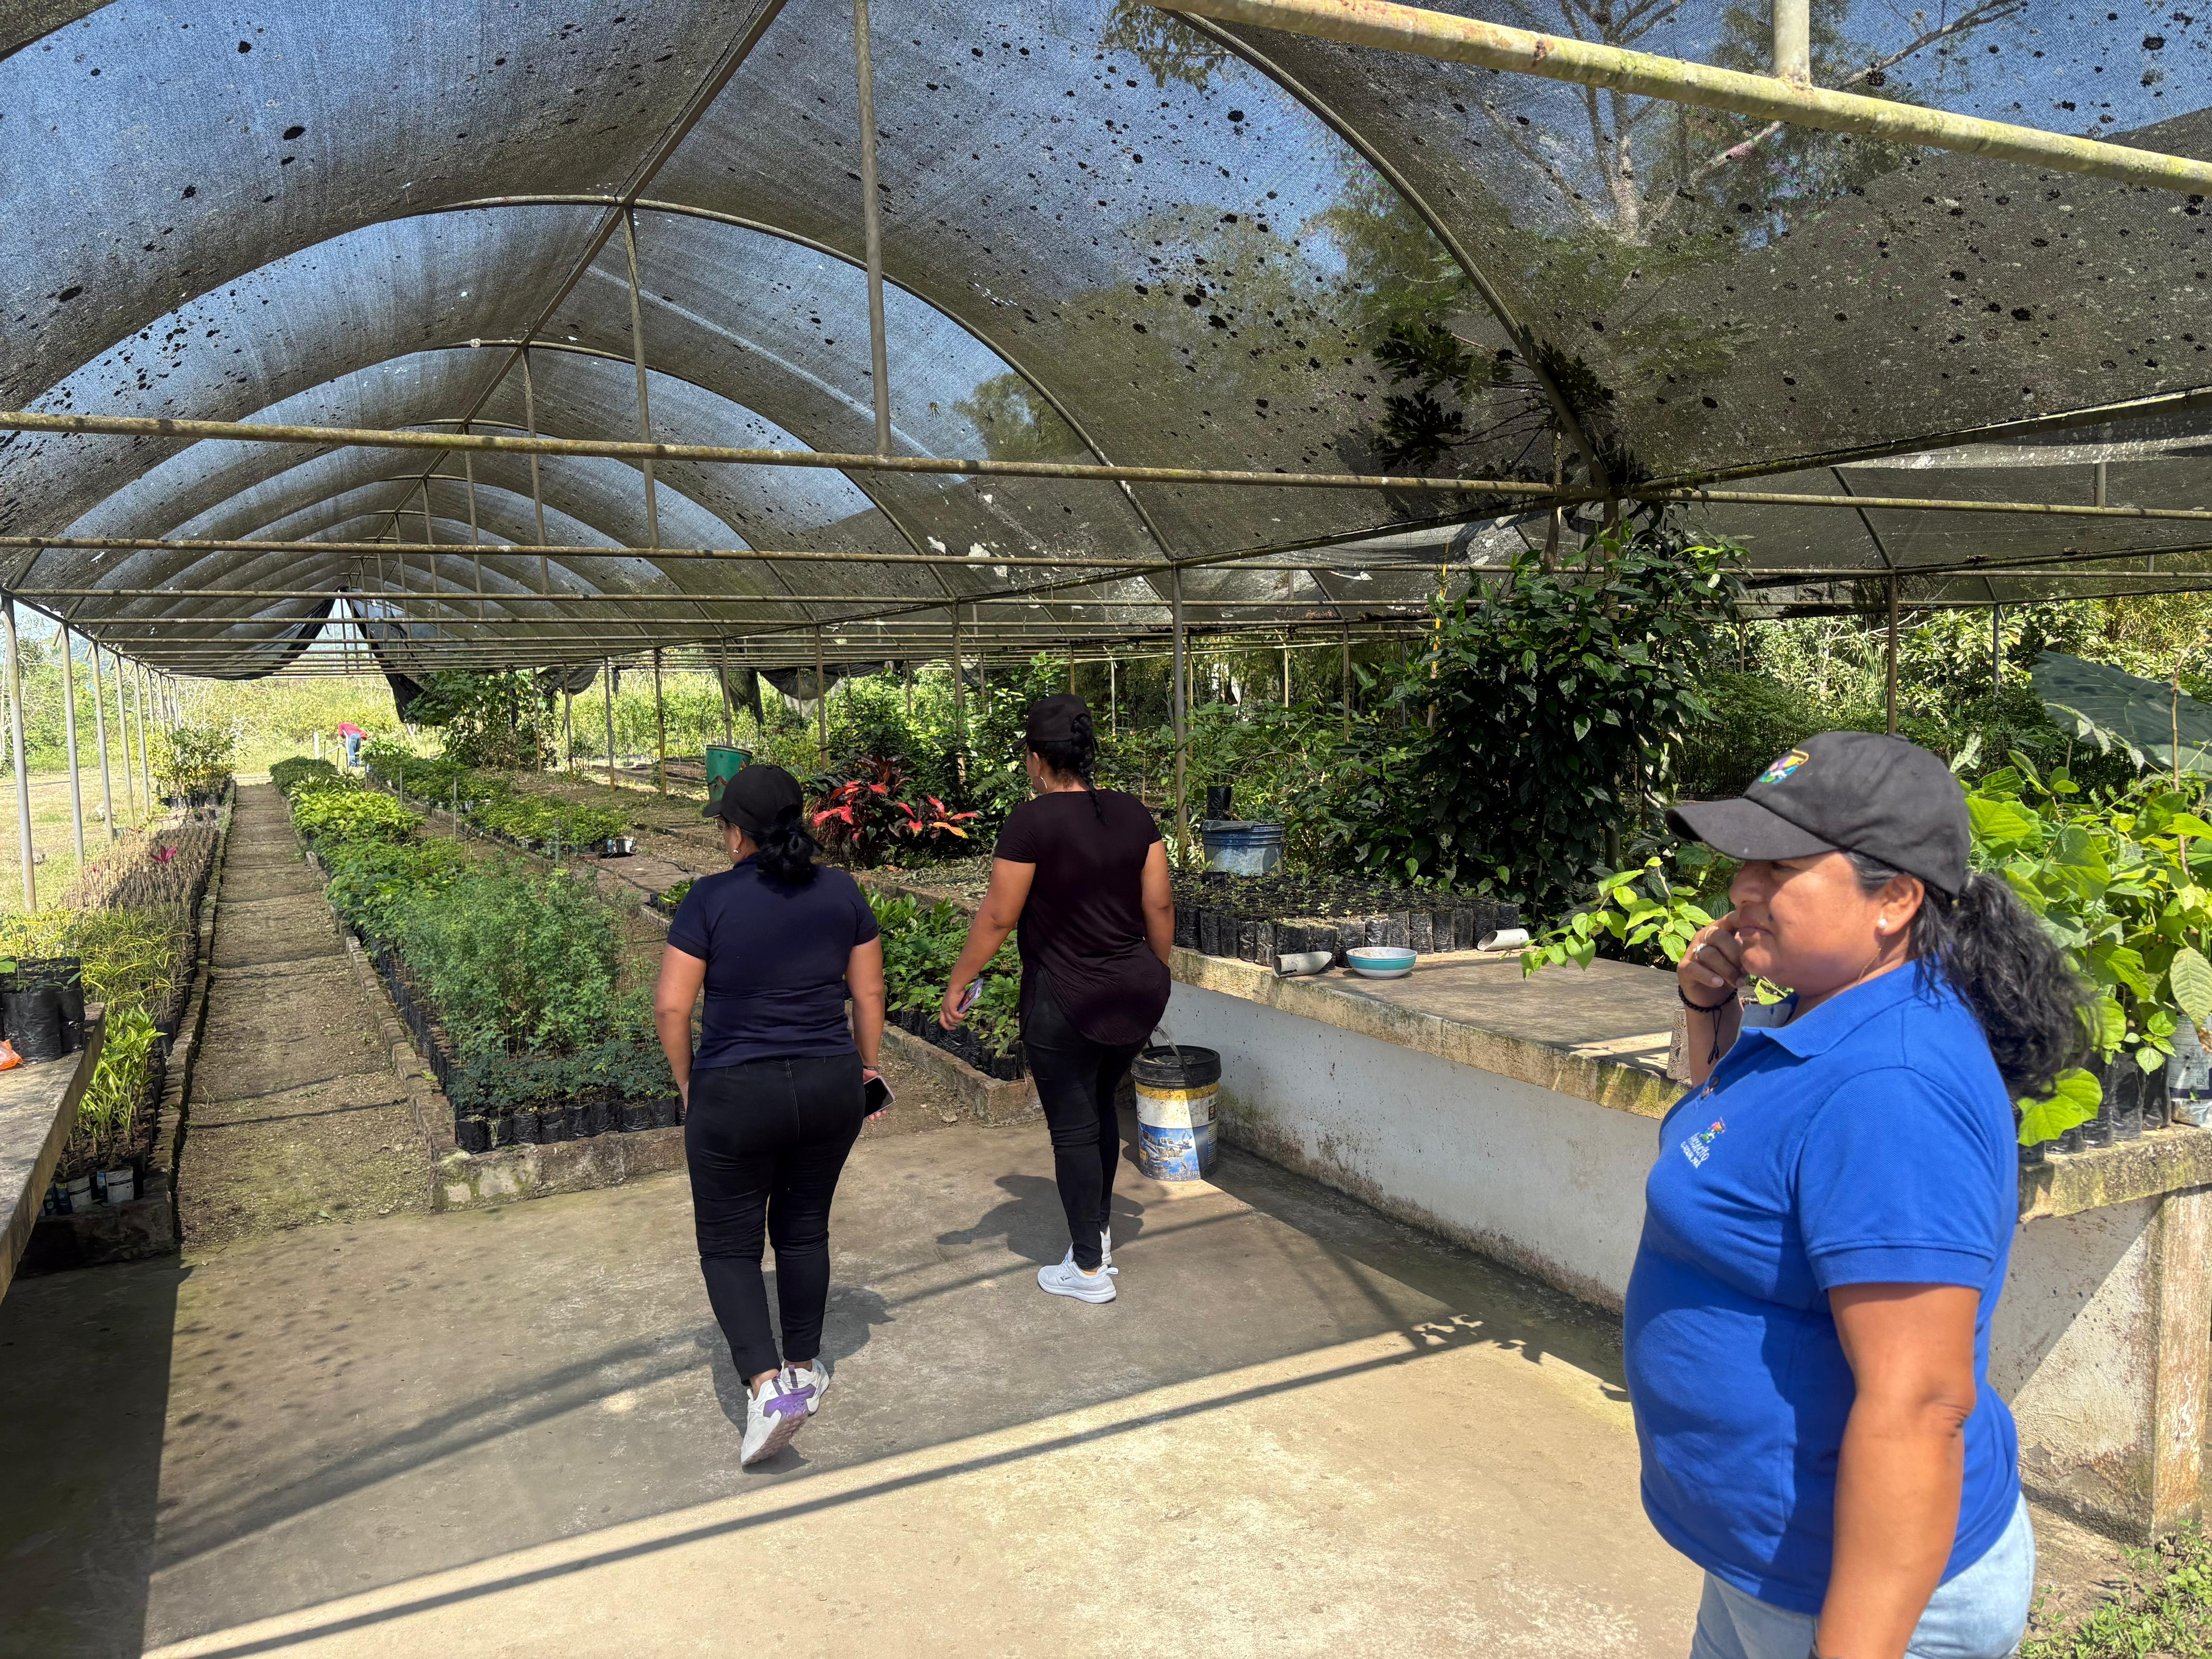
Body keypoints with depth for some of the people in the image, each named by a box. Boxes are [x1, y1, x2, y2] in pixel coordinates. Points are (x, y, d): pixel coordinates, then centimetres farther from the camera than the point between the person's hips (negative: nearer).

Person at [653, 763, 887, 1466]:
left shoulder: (712, 899, -11)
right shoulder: (842, 892, -1)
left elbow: (671, 1006, -11)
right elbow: (869, 994, 5)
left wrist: (687, 1084, 3)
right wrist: (866, 1069, 18)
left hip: (735, 1095, -4)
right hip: (831, 1088, 4)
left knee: (729, 1245, 10)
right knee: (804, 1228, 21)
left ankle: (767, 1386, -5)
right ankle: (805, 1367, 31)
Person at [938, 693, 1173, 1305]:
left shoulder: (1032, 821, -15)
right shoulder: (1133, 813, 1)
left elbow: (997, 917, -14)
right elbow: (1159, 905, 4)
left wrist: (958, 986, -3)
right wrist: (1159, 975, 18)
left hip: (1066, 1003, -6)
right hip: (1139, 995, 6)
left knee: (1073, 1129, 7)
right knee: (1101, 1104, 25)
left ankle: (1088, 1267, 16)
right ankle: (1100, 1231, 35)